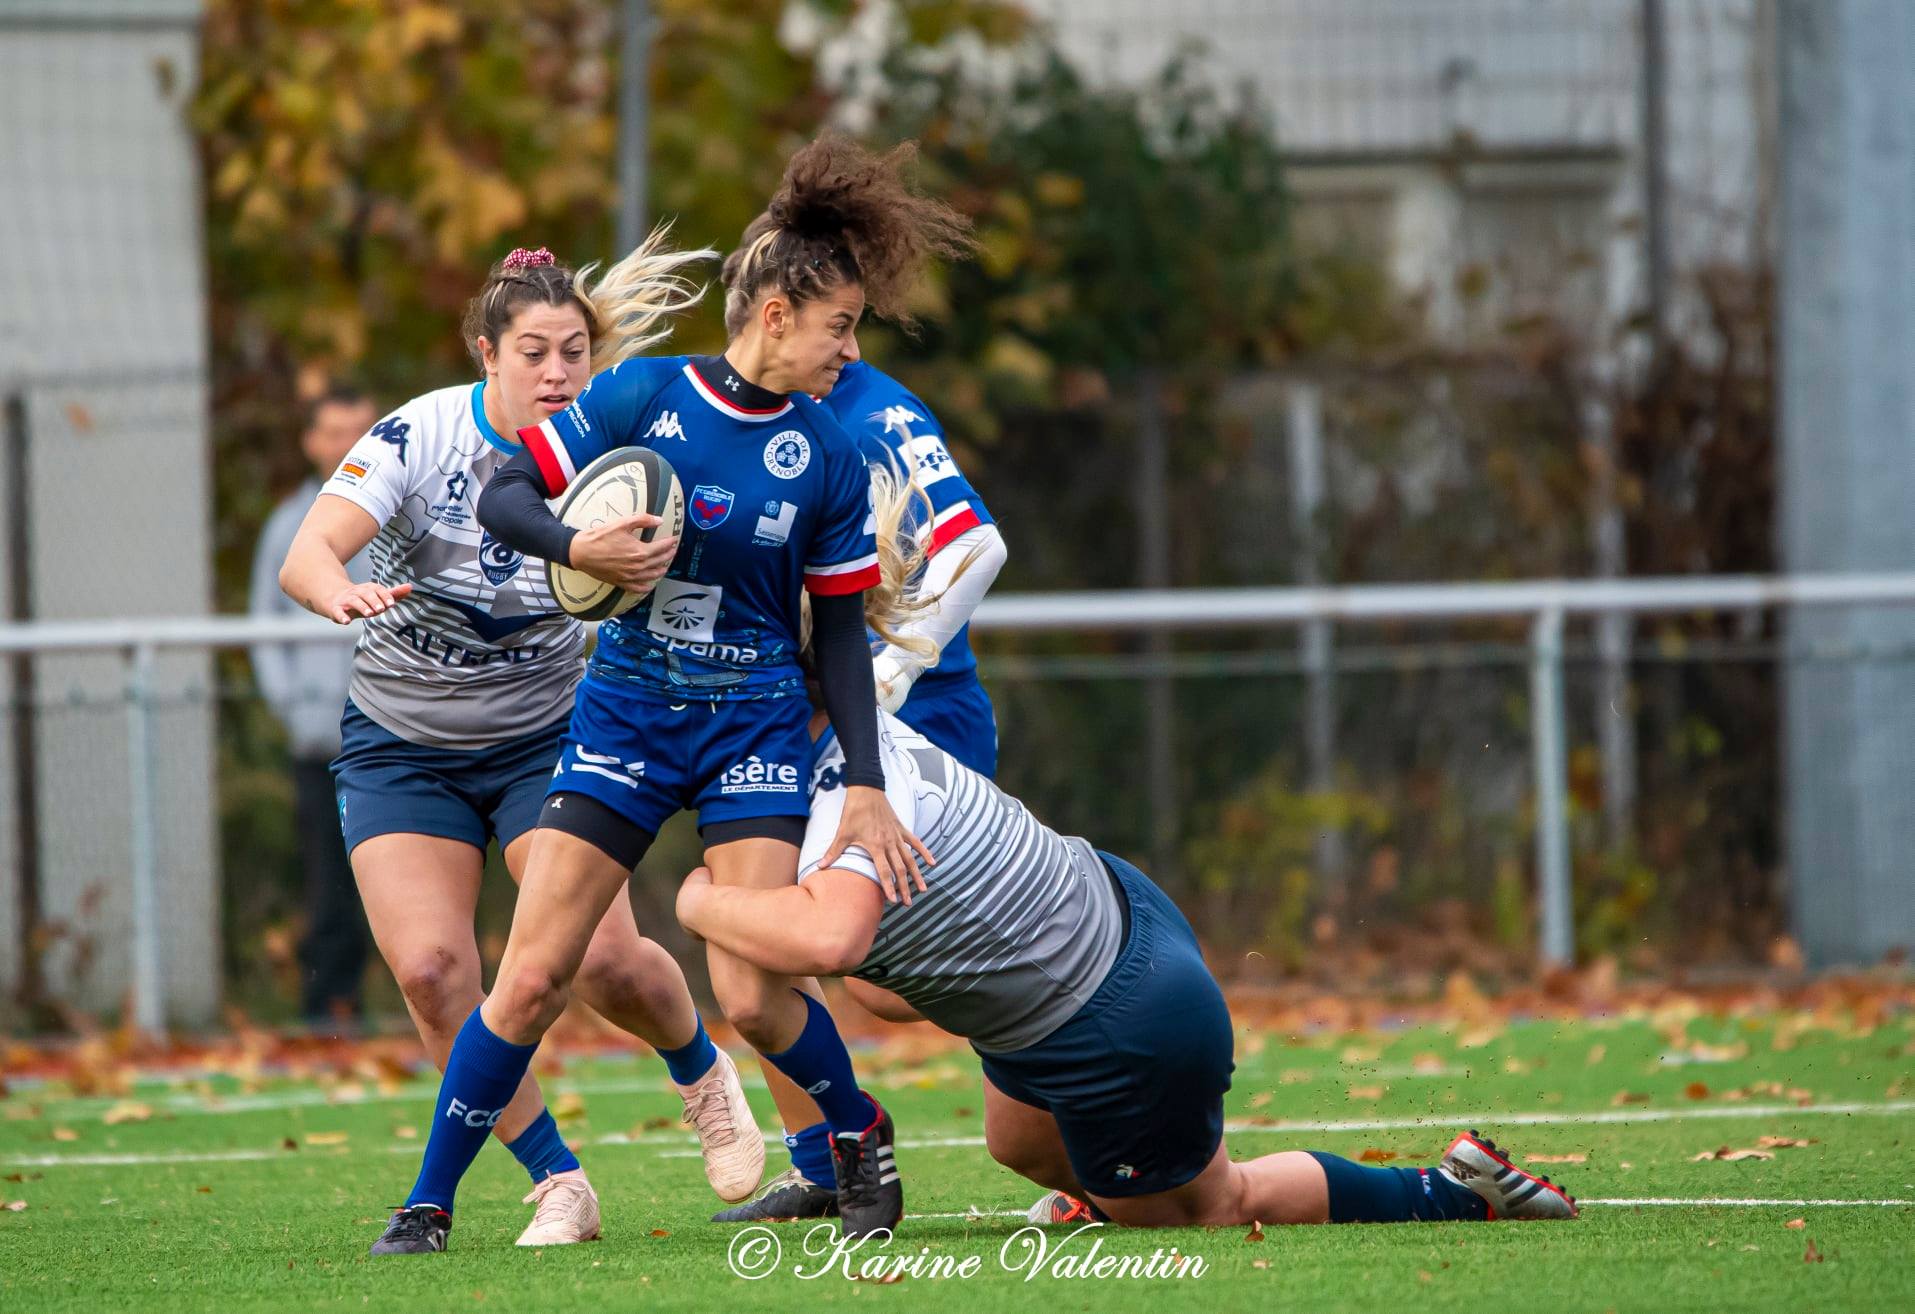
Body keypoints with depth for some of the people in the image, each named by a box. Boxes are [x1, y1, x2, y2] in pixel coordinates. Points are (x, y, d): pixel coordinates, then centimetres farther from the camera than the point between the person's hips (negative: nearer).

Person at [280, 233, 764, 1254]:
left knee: (605, 959, -13)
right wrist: (343, 592, -51)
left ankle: (700, 1072, 21)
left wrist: (595, 558, -51)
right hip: (402, 745, 0)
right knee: (430, 968, -16)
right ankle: (557, 1183, -3)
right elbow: (305, 556, -28)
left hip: (542, 737, 0)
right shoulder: (419, 436, -18)